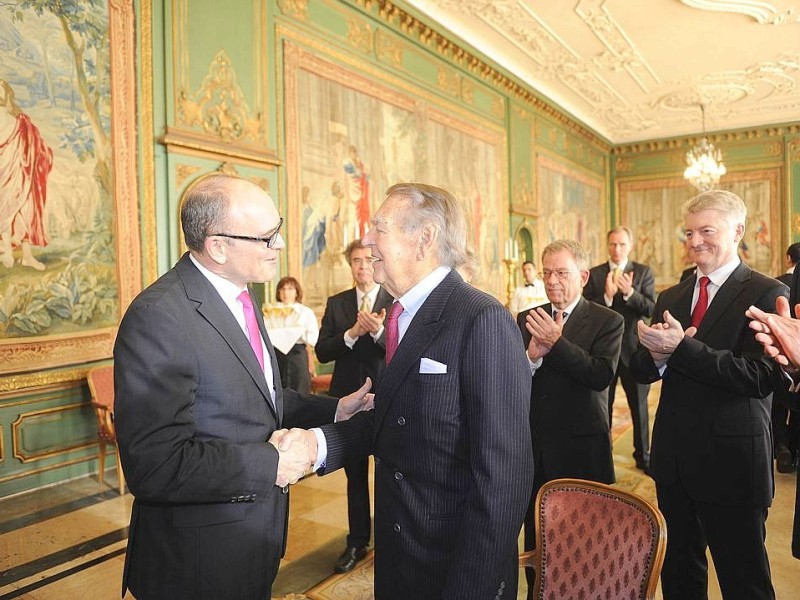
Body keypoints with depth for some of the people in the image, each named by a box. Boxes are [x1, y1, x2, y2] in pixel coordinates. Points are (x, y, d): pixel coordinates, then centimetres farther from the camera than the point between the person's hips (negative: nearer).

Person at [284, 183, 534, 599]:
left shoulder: (484, 322, -22)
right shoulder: (402, 316, 4)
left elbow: (504, 474, -23)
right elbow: (390, 421, 7)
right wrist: (321, 442, -9)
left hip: (455, 564, -7)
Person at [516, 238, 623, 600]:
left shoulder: (607, 322, -3)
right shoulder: (525, 320, 7)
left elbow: (602, 375, -18)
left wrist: (556, 343, -26)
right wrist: (531, 356, -19)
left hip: (582, 451, -3)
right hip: (533, 448, 3)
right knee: (535, 539, 15)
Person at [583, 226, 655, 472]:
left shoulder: (644, 272, 0)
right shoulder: (595, 274, 0)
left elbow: (651, 309, -9)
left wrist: (629, 292, -25)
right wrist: (607, 296, -23)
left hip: (634, 349, 0)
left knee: (639, 406, 11)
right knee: (603, 405, 12)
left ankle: (643, 456, 27)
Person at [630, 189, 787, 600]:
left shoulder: (765, 294, -8)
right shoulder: (669, 298, 9)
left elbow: (760, 377, -20)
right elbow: (639, 370, 5)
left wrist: (682, 348, -25)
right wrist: (657, 355, -17)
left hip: (731, 463, -5)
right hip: (673, 459, 6)